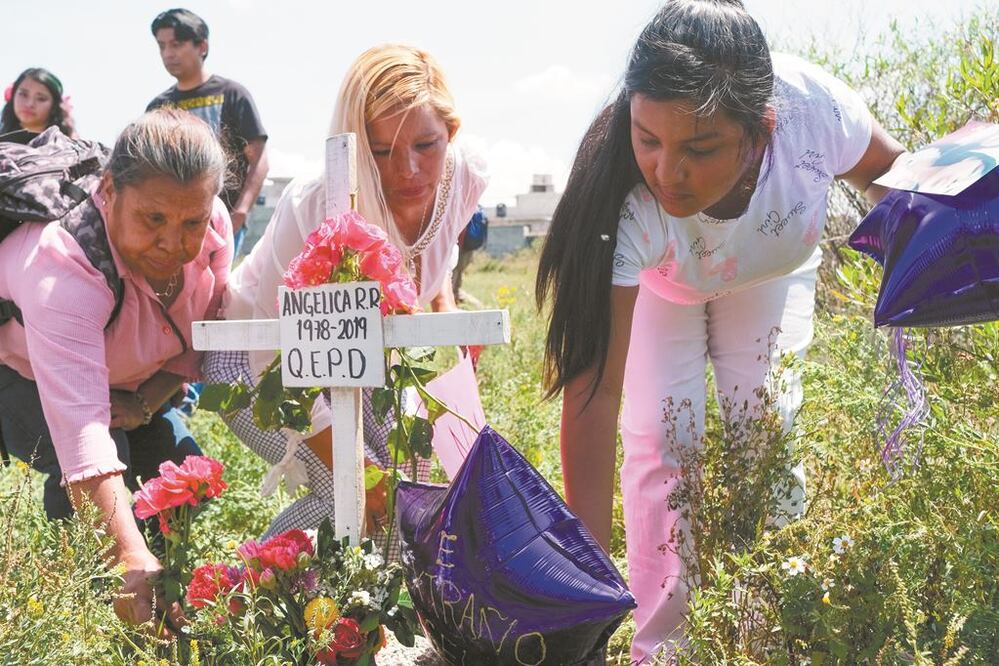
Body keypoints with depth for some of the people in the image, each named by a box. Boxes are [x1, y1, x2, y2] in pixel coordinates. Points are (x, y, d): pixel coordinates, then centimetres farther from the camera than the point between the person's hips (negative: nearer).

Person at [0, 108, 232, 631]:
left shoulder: (214, 228, -26)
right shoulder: (64, 268, -45)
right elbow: (80, 423, -56)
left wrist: (143, 402, -26)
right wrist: (133, 560, -66)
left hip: (127, 376, 6)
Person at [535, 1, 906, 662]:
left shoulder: (812, 106, -42)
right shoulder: (626, 203, -44)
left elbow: (891, 175, -15)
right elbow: (595, 384, -42)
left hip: (773, 277, 2)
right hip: (655, 284, -1)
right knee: (661, 443, -11)